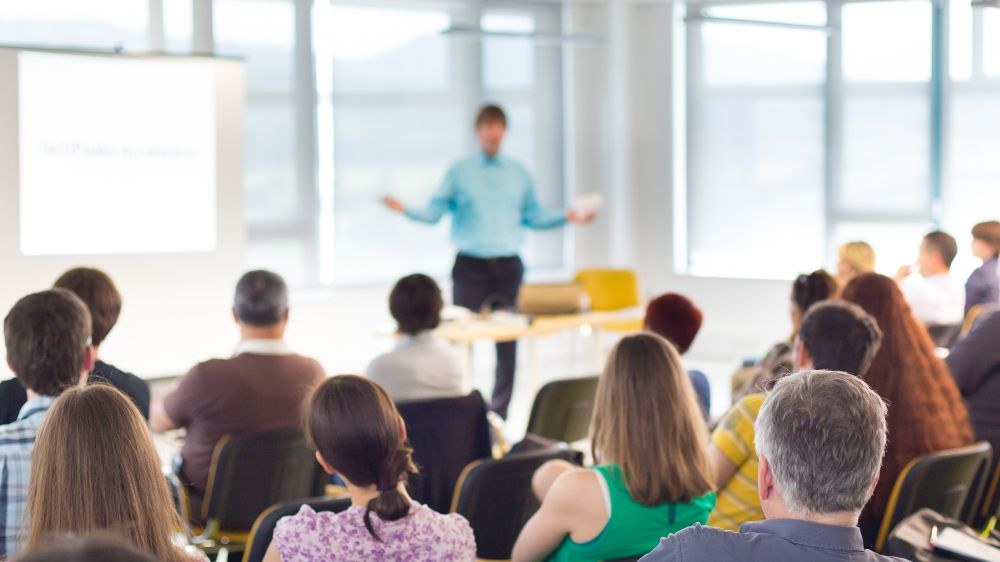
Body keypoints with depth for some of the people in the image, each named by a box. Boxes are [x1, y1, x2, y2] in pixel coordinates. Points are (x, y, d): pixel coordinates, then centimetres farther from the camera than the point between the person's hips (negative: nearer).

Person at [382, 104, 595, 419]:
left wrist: (567, 217, 5)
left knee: (507, 341, 2)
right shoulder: (460, 172, 5)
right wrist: (405, 210, -16)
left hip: (508, 267, 3)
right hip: (471, 266, -2)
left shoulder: (518, 173, 13)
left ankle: (499, 413, 9)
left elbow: (533, 216, 16)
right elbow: (434, 212, 0)